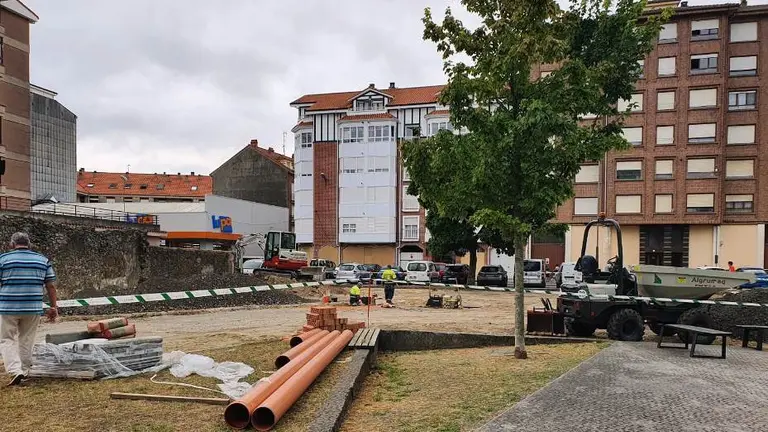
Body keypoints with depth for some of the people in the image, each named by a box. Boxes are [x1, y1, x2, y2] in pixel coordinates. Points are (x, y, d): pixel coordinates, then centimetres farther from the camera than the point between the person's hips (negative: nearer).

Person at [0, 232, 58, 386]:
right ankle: (24, 371, 19)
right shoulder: (43, 260, 6)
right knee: (26, 340, 14)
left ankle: (15, 371, -7)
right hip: (33, 309, 2)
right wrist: (53, 307, 9)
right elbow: (51, 286, 4)